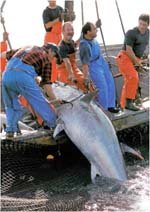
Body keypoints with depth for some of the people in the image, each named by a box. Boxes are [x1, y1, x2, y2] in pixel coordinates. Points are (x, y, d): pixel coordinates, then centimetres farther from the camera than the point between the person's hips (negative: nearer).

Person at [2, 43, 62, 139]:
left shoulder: (27, 48, 33)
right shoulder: (46, 58, 18)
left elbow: (5, 54, 37)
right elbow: (46, 84, 11)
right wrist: (55, 101, 15)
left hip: (7, 75, 5)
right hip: (23, 76, -5)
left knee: (11, 106, 21)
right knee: (41, 104, 5)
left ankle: (10, 131, 12)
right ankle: (57, 126, 9)